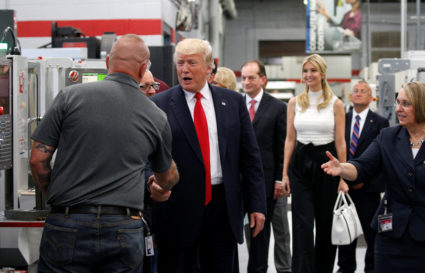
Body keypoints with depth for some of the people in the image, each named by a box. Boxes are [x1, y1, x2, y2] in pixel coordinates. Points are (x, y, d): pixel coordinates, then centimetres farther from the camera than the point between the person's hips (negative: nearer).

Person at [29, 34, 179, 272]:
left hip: (68, 225, -1)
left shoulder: (71, 96, -1)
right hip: (125, 231, 1)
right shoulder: (156, 117, 6)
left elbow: (38, 158, -2)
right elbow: (168, 178, 22)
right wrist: (161, 188, 45)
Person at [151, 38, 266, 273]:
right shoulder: (159, 104, -2)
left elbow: (250, 155, 7)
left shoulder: (233, 102, 7)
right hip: (177, 209, -2)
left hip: (223, 207, 2)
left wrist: (257, 203, 3)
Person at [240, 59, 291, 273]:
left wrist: (280, 179, -6)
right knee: (248, 225, 9)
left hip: (266, 178, -3)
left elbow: (282, 147, -1)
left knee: (261, 226, 1)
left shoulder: (277, 107, -1)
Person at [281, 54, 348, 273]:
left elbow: (340, 143, -1)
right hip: (300, 164, 1)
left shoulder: (335, 104, -1)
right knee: (302, 224, -6)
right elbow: (290, 139, 7)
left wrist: (343, 177, -5)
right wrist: (285, 173, 2)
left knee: (326, 223, 9)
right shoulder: (295, 103, 5)